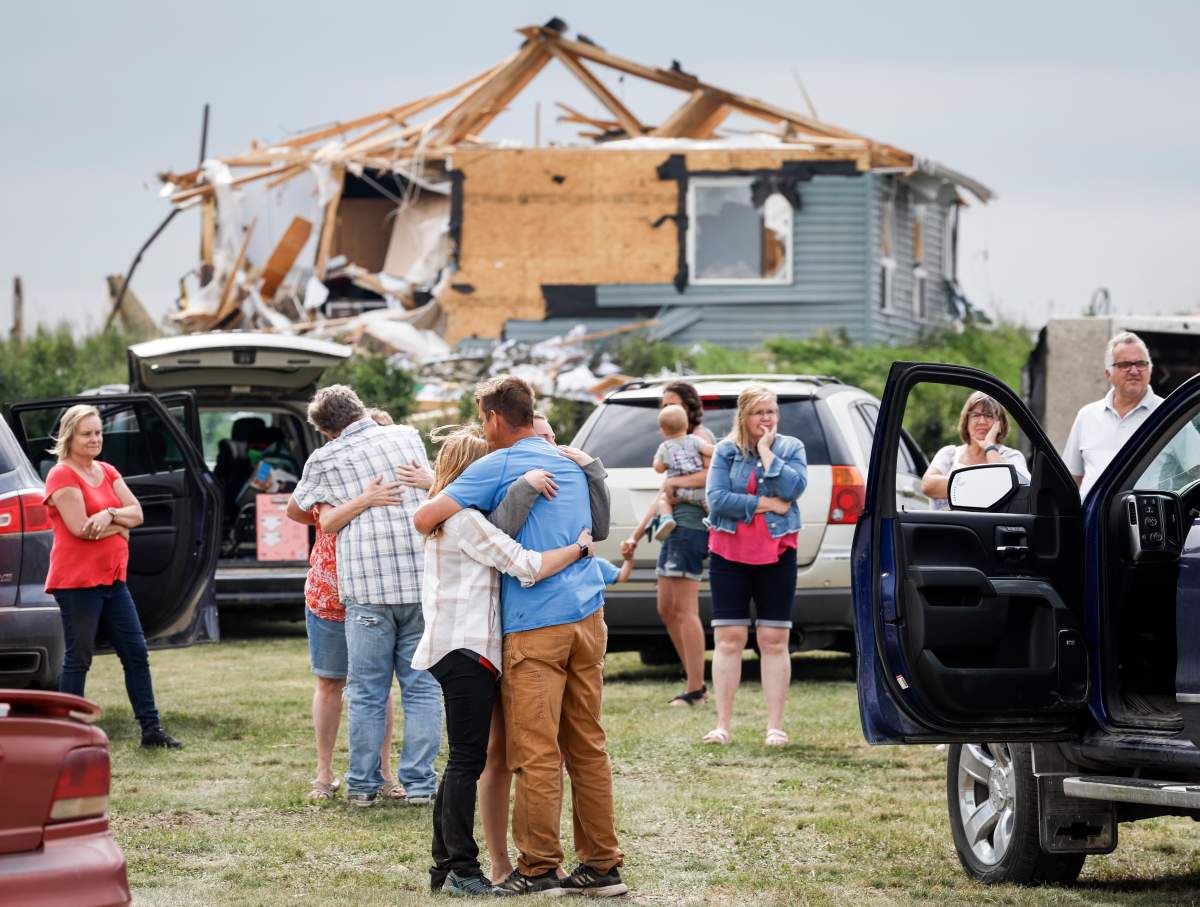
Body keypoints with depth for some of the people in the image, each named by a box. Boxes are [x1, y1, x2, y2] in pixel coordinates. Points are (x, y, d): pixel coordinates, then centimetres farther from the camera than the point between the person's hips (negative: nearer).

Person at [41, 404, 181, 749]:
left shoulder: (107, 472, 13)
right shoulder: (62, 476, -10)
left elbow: (137, 514, 3)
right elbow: (80, 528, -20)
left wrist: (108, 515, -16)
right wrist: (119, 525, -7)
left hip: (112, 578, 8)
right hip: (77, 580, -8)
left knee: (136, 653, 7)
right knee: (78, 659, -2)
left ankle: (151, 729, 12)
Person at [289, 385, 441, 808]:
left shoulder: (325, 460, 2)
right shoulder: (408, 437, 9)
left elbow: (296, 508, 18)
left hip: (368, 586, -2)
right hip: (423, 581, 2)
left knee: (367, 692, 6)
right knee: (422, 686, 7)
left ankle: (363, 784, 11)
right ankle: (419, 781, 7)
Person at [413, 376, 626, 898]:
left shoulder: (497, 467, -4)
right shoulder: (571, 463, 18)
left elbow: (423, 519, -10)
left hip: (535, 625, -7)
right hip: (588, 617, 7)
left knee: (536, 753, -4)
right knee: (587, 747, 9)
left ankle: (538, 869, -3)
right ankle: (601, 866, 9)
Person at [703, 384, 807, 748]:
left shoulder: (791, 447, 5)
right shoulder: (725, 451, 2)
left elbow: (793, 487, -14)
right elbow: (716, 499, -11)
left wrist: (766, 452, -10)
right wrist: (765, 504, -12)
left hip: (776, 554, 0)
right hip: (729, 554, 0)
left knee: (774, 640, 2)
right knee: (729, 638, 0)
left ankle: (775, 725, 5)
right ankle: (723, 724, 4)